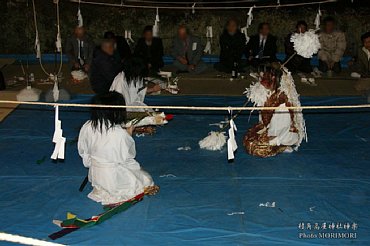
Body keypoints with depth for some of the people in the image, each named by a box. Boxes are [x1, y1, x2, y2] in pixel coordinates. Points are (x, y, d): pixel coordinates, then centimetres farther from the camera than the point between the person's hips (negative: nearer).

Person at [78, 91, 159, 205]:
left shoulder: (87, 127, -13)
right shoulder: (120, 134, -30)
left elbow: (83, 151, 0)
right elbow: (127, 157, -14)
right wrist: (129, 135, -4)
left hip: (95, 175, 7)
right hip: (115, 178, -6)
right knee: (146, 180, 19)